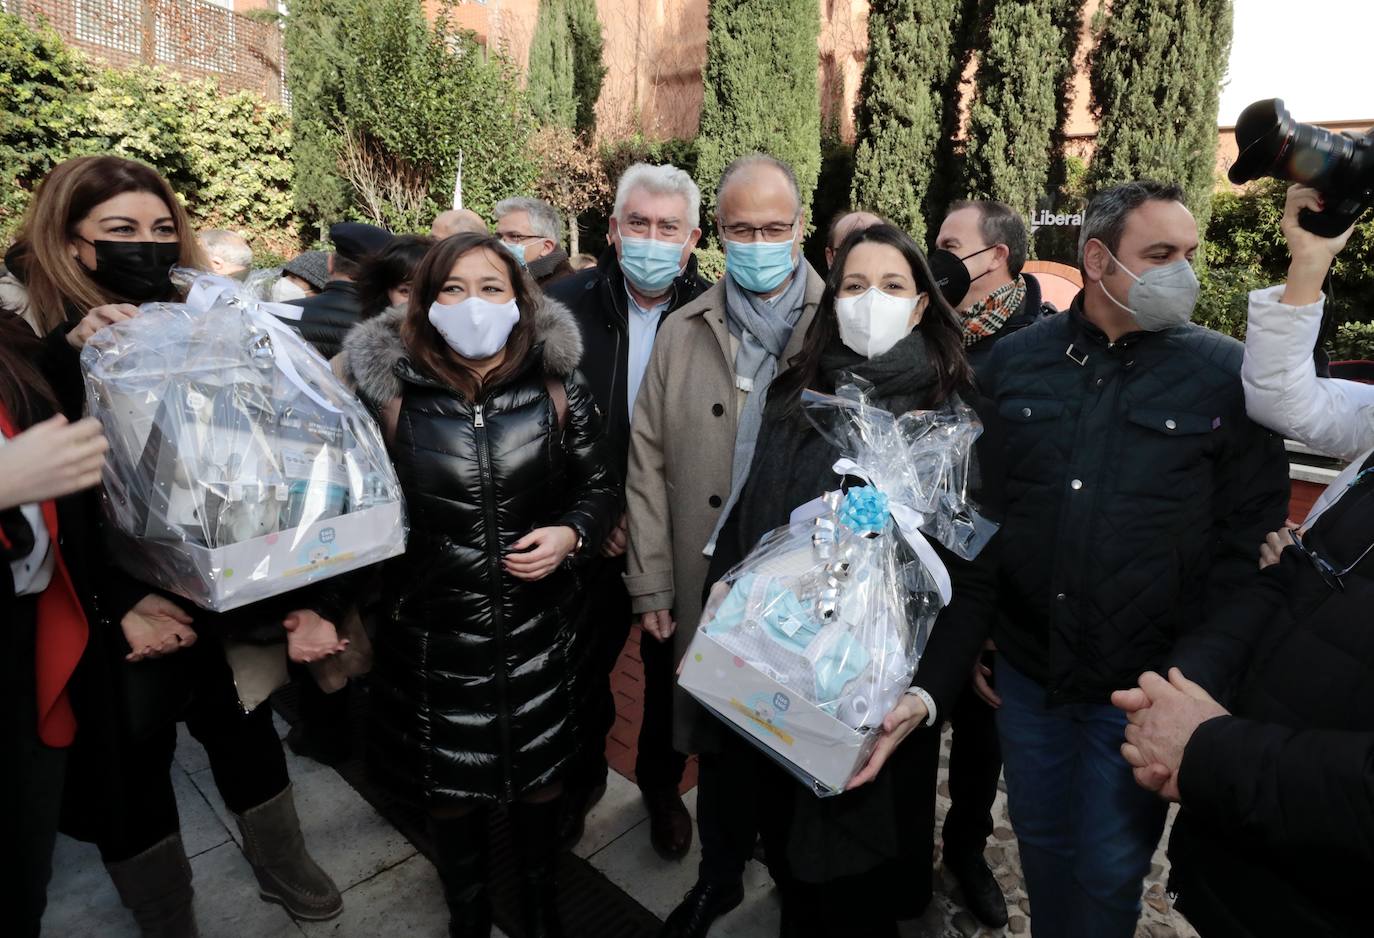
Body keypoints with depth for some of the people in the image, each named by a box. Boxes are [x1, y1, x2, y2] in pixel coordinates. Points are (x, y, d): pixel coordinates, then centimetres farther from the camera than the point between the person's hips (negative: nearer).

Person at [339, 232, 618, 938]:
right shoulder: (391, 391, -9)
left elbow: (600, 487, 2)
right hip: (433, 636, 0)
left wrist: (572, 535, -16)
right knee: (450, 791, 19)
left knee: (540, 776, 20)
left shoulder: (557, 388, -8)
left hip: (538, 633, 1)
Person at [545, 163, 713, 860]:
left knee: (671, 671, 19)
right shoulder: (565, 306, -8)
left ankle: (662, 783, 46)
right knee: (584, 668, 19)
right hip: (591, 538, 1)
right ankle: (582, 776, 47)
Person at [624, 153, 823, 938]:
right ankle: (721, 874, 43)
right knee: (719, 738, 17)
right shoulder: (683, 334, 3)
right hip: (711, 581, 2)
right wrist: (651, 585, 1)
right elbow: (650, 465, 2)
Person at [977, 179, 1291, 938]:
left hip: (1145, 686, -2)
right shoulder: (1015, 360, 0)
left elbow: (1251, 533, -4)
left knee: (1109, 874, 14)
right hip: (1024, 669, 2)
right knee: (1041, 846, 20)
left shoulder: (1225, 374, -6)